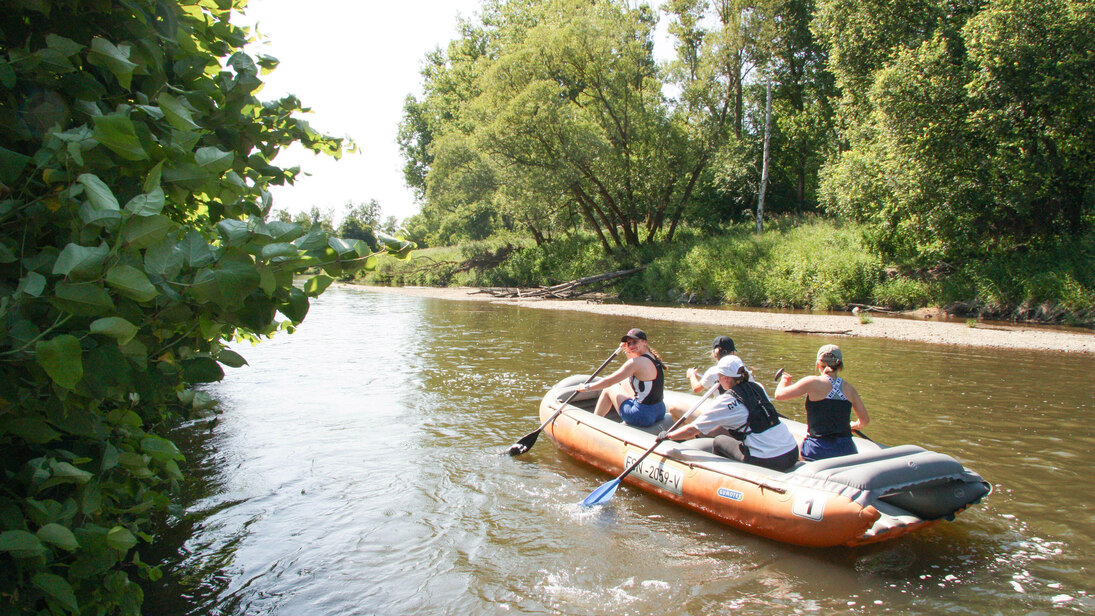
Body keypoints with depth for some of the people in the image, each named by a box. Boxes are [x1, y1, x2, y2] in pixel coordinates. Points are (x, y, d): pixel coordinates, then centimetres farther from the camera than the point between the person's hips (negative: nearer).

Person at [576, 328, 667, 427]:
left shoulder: (638, 362, -18)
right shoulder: (653, 358, 7)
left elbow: (609, 382, -12)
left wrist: (587, 387, 1)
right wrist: (626, 351, 21)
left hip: (643, 417, -8)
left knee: (609, 389, 10)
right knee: (623, 383, 25)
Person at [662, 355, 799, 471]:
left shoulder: (727, 400, -10)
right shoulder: (756, 387, 9)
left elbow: (692, 430, -8)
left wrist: (667, 435, 9)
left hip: (768, 461, -7)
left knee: (719, 441, 11)